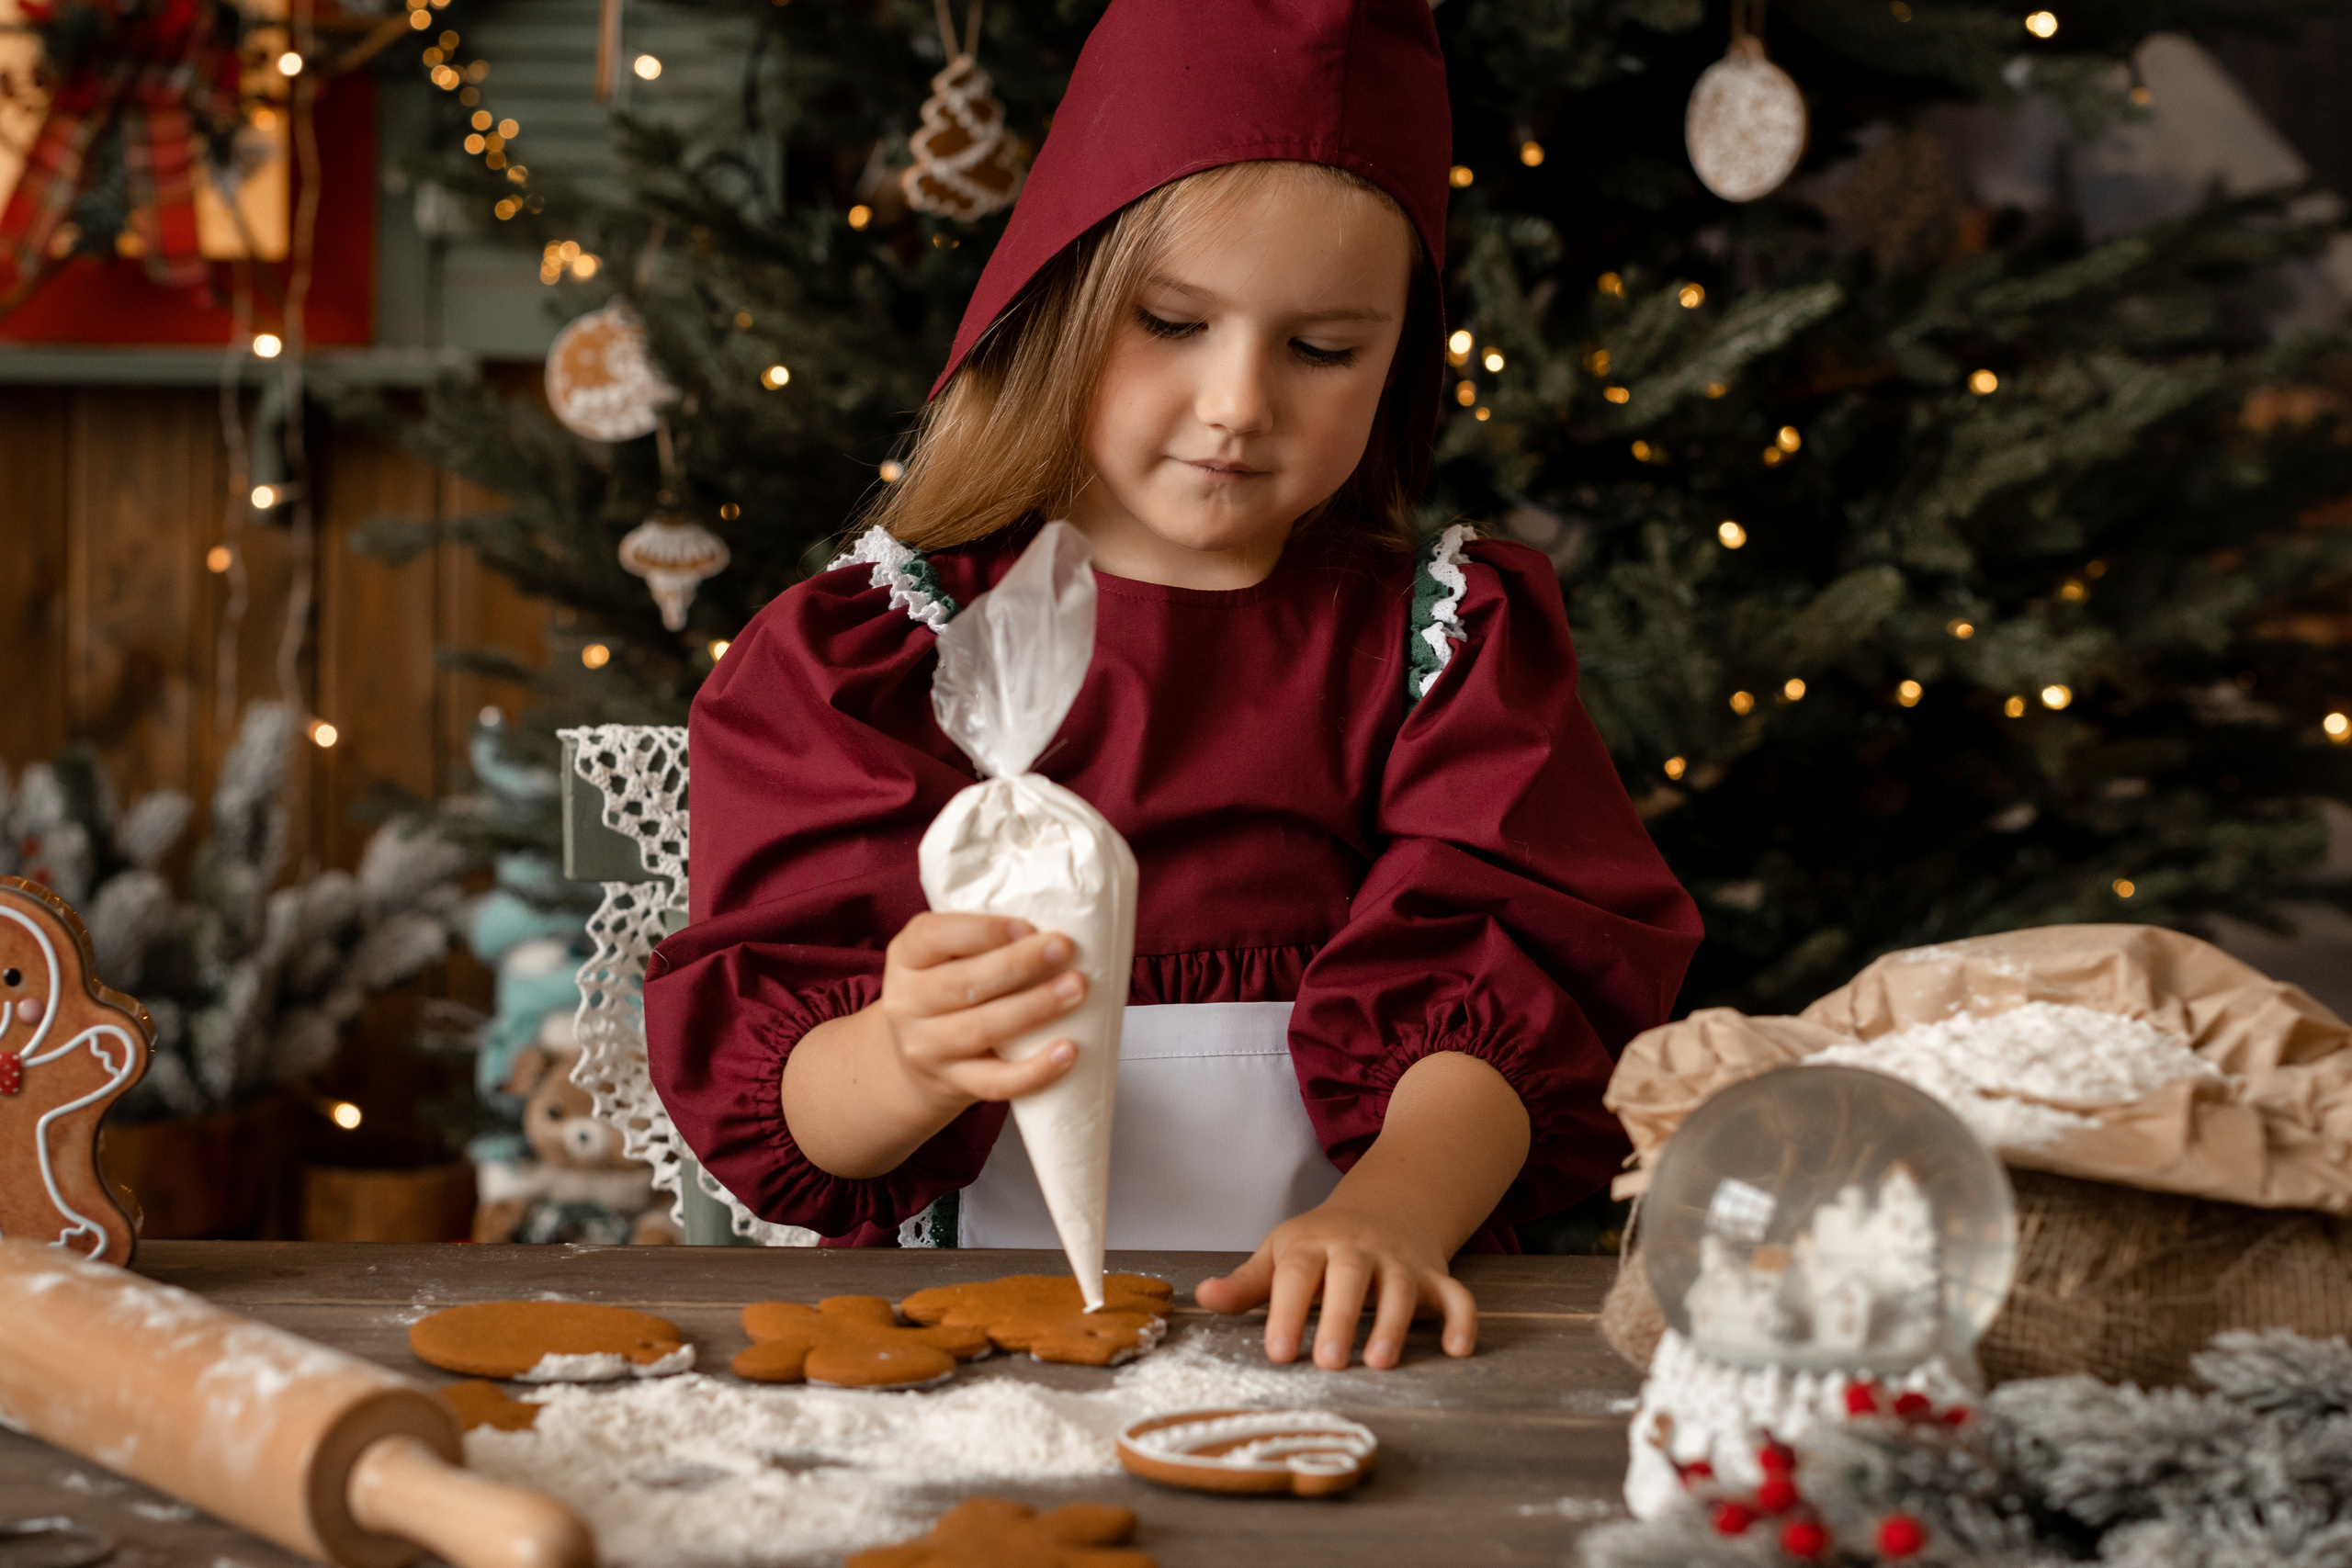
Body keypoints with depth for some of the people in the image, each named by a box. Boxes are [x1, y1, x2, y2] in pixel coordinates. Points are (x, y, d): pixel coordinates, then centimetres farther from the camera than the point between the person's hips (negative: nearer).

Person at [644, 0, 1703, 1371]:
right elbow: (762, 1087, -1)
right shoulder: (876, 643, 8)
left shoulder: (1448, 639, 16)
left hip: (1338, 1349, 1)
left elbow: (1502, 996, 3)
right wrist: (910, 1063, -23)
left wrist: (1388, 1213, -18)